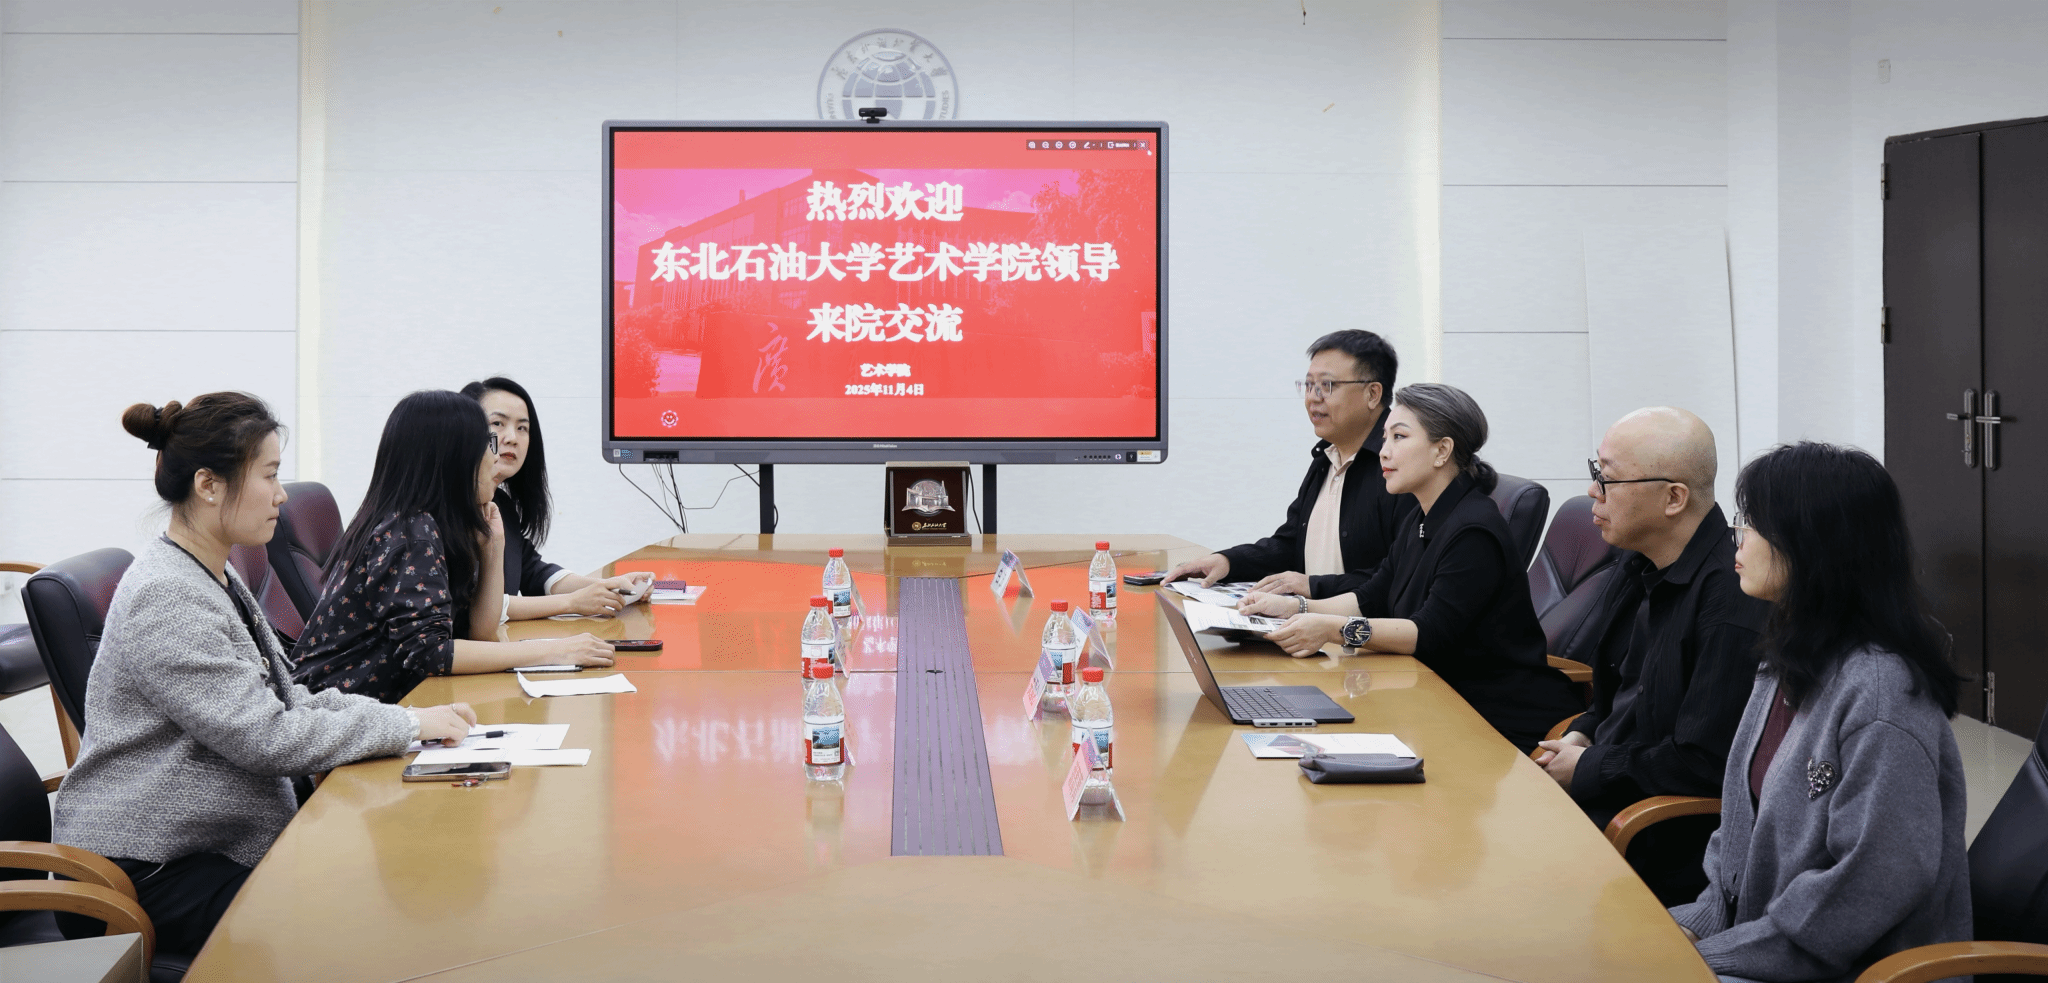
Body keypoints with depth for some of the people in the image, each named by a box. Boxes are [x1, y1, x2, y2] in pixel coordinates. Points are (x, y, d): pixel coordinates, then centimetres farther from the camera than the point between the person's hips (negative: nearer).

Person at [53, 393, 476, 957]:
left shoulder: (215, 578, 12)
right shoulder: (165, 599, -20)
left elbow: (282, 699, 16)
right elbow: (267, 738, -23)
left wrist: (404, 715, 1)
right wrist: (405, 726, -15)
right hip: (140, 876, -9)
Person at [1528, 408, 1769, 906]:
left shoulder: (1734, 599, -22)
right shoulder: (1642, 566, 9)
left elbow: (1704, 763, -23)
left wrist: (1587, 770, -12)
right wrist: (1581, 737, 4)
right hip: (1602, 789, 9)